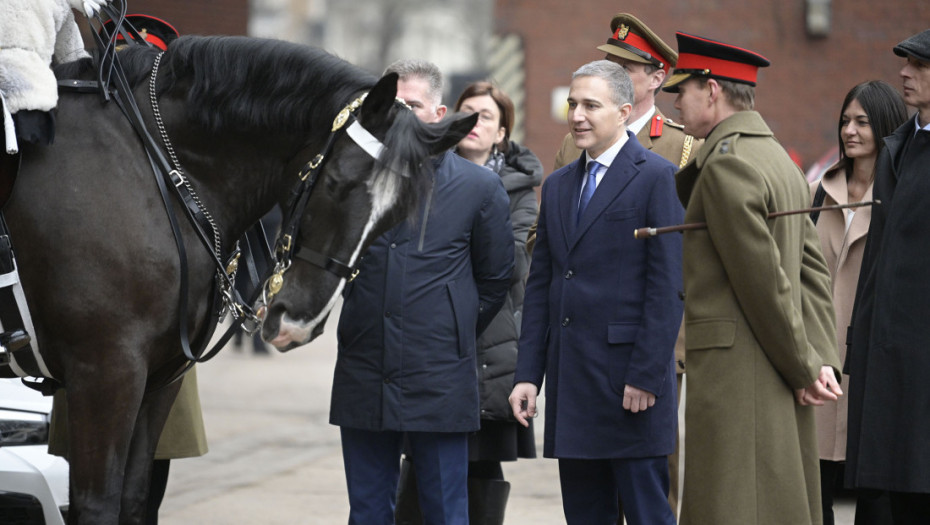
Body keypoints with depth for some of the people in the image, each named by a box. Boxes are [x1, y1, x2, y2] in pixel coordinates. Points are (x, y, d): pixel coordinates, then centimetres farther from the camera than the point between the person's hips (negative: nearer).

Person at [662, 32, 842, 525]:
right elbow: (812, 269, 13)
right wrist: (821, 359, 6)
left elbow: (764, 280, -16)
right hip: (778, 375, 10)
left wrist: (805, 368, -9)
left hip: (734, 370, -10)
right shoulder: (780, 159, 17)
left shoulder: (726, 164, -14)